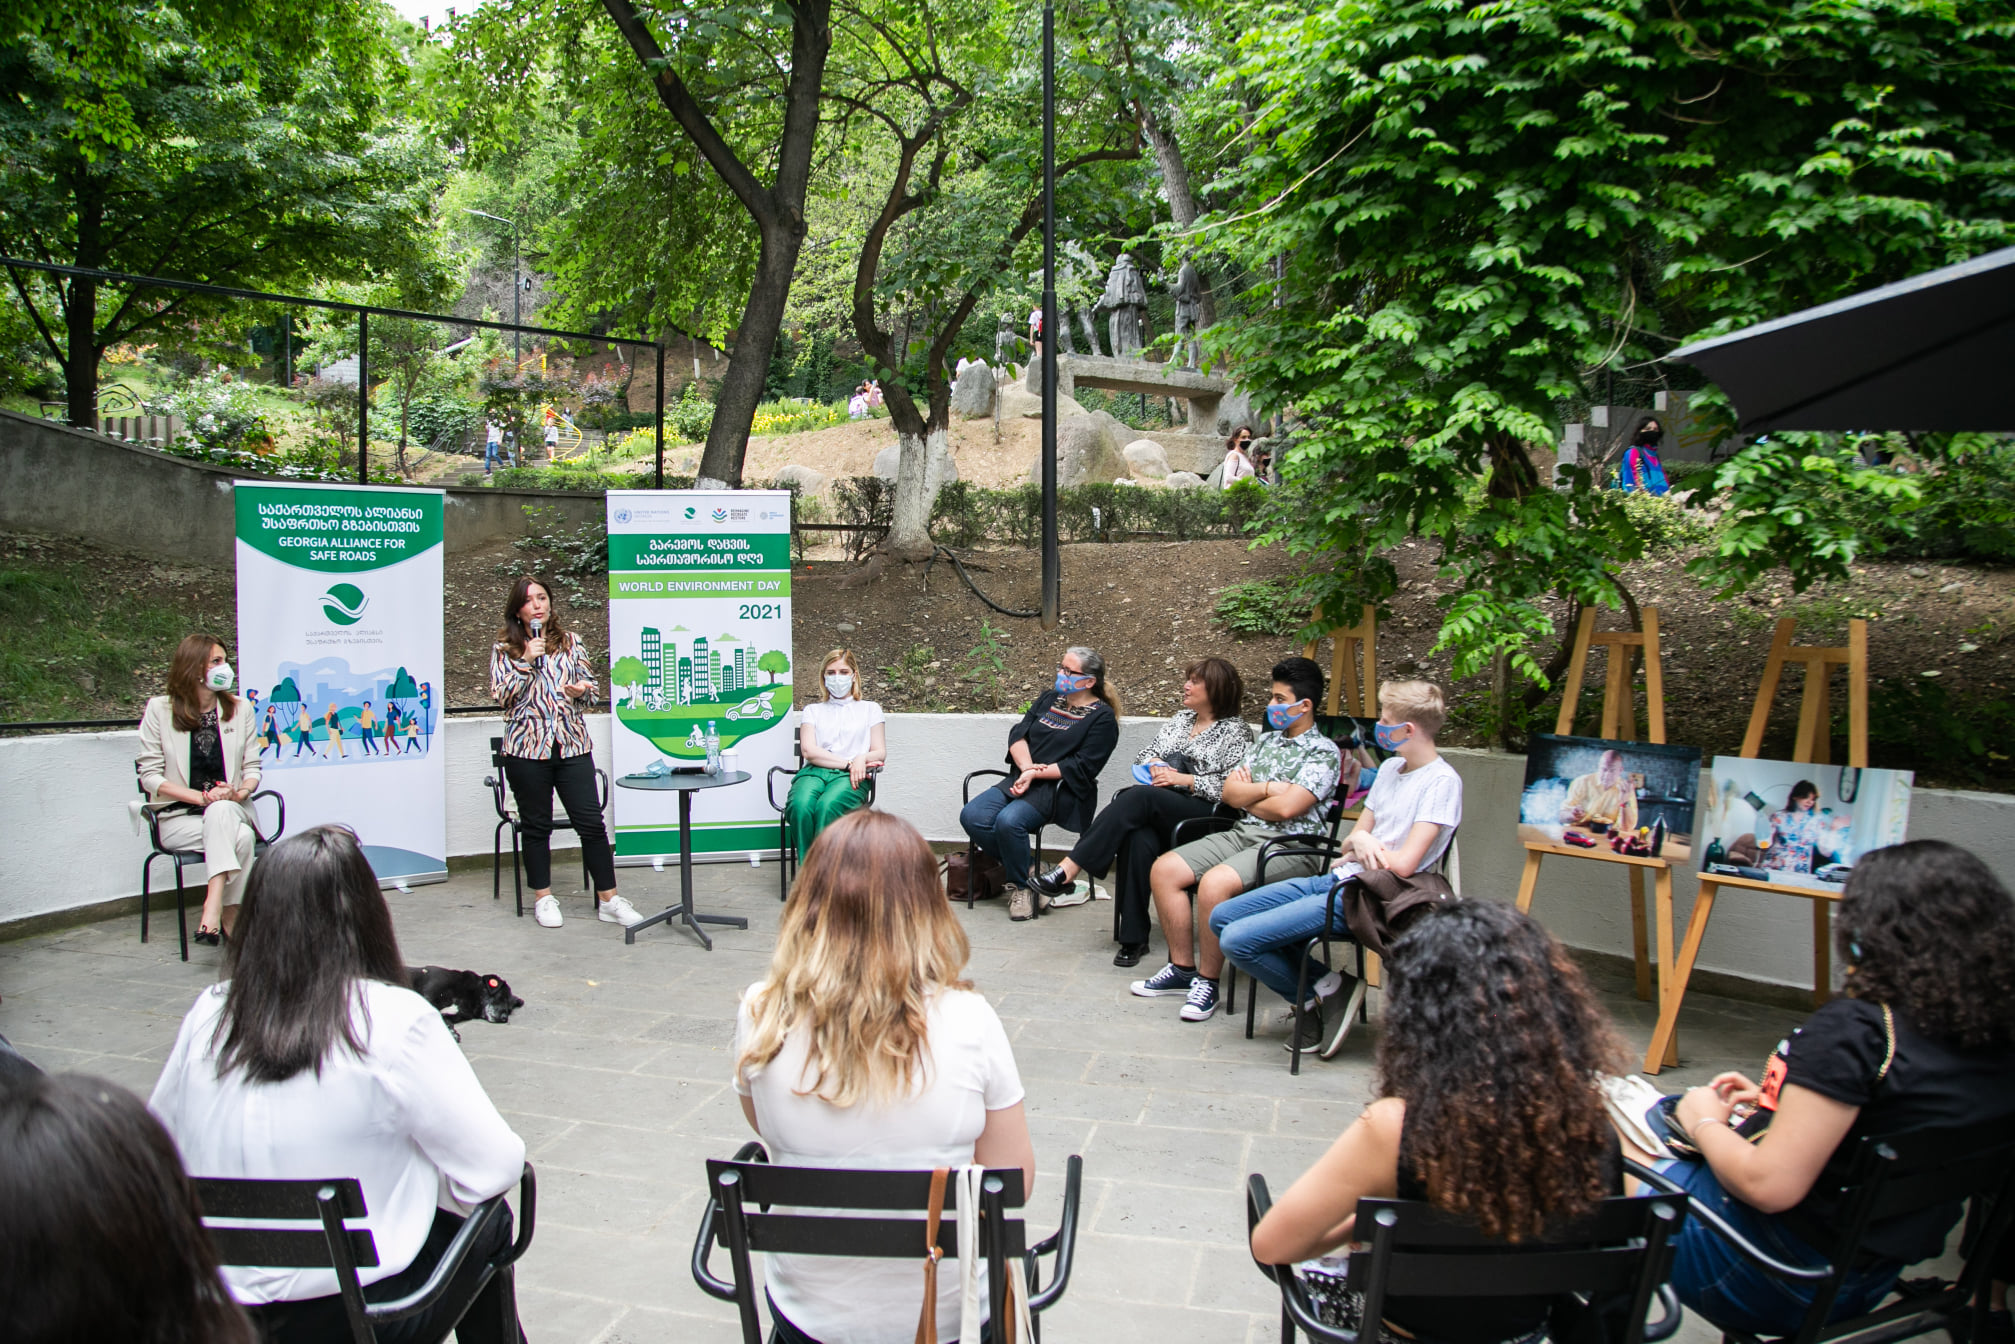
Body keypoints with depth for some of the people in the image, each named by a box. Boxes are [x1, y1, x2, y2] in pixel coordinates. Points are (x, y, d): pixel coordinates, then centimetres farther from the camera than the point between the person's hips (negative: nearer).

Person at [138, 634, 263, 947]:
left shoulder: (238, 709, 11)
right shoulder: (160, 710, 2)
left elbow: (252, 767, 10)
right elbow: (150, 776, -3)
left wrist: (239, 793, -14)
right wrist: (202, 797, -16)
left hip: (230, 809, 2)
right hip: (179, 818, -2)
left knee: (222, 811, -35)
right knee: (240, 836, -32)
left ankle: (213, 908, -34)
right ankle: (231, 916, -28)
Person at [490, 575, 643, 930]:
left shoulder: (570, 642, 12)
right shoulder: (504, 649, 6)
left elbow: (591, 687, 14)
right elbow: (502, 695, -4)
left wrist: (581, 690, -9)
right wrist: (526, 660, -12)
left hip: (572, 744, 1)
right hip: (527, 746, -1)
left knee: (591, 822, -2)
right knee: (537, 826, 7)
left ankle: (608, 900, 5)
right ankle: (543, 898, 22)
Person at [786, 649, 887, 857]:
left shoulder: (869, 709, 25)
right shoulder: (813, 710, 26)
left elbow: (880, 753, 15)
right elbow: (808, 750, 8)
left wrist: (862, 758, -10)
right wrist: (848, 763, -6)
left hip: (850, 777, -1)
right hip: (814, 772, 1)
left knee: (827, 806, -38)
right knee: (801, 806, -37)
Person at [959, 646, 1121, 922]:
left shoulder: (1102, 718, -2)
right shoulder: (1048, 699, 18)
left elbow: (1082, 767, -11)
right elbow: (1018, 734, 8)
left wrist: (1036, 774, -14)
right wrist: (1026, 767, -11)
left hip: (1059, 790, -7)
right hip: (1020, 780, 7)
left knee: (1009, 821, -33)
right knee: (972, 816, -17)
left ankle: (1021, 885, -9)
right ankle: (1017, 868, 0)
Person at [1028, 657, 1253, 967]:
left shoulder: (1235, 730, 4)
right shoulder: (1181, 718, 24)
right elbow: (1143, 755, 26)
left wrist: (1183, 779, -11)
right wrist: (1155, 764, 2)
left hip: (1204, 813, -5)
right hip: (1160, 810, 5)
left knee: (1138, 797, -34)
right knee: (1140, 840, -33)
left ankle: (1067, 871, -38)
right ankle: (1133, 938, -29)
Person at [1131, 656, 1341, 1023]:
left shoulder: (1323, 752, -5)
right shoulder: (1266, 741, 20)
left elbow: (1285, 808, -16)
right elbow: (1229, 791, 11)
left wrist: (1248, 797, 1)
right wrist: (1267, 788, -4)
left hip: (1290, 845, -8)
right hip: (1243, 834, 8)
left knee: (1215, 882, -33)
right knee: (1163, 869, -8)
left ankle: (1207, 982, -17)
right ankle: (1182, 968, 1)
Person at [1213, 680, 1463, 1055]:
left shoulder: (1441, 782, -13)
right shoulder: (1390, 768, 14)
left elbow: (1403, 864, -21)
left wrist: (1360, 843, -4)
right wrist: (1357, 842, -9)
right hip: (1334, 880, 10)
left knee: (1237, 940, -18)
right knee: (1222, 917, 5)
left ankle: (1321, 992, 2)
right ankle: (1321, 983, 2)